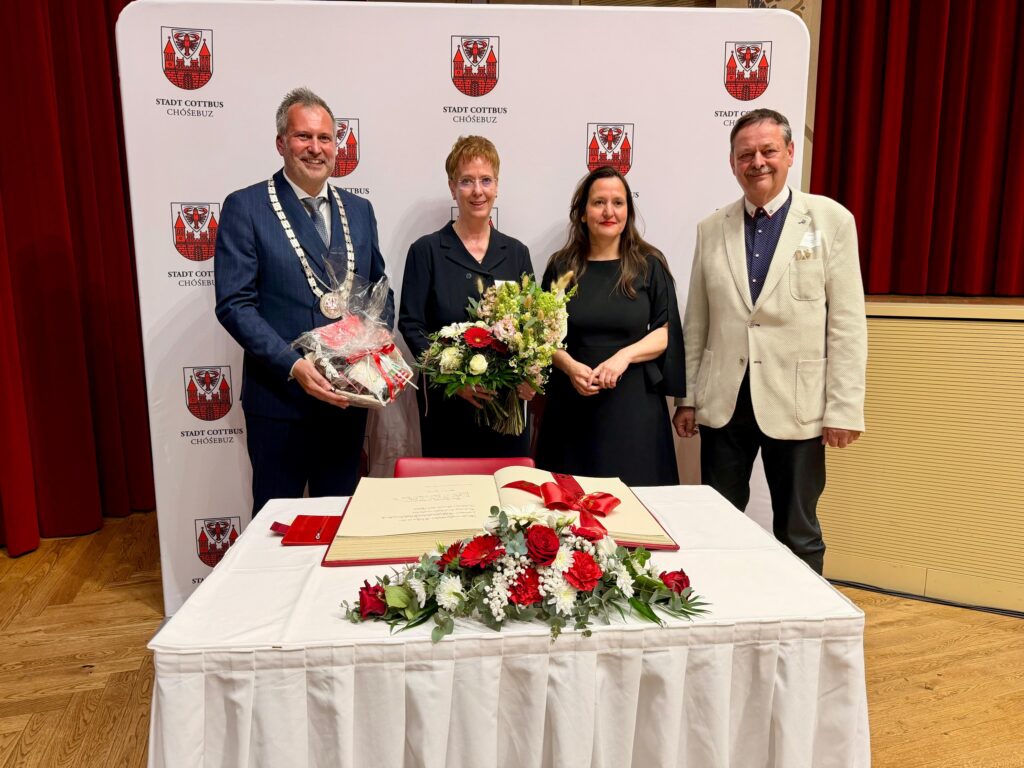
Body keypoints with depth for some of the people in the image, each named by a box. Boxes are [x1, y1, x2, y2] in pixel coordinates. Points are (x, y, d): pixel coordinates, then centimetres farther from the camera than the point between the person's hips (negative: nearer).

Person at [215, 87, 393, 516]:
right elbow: (235, 304, -12)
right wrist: (293, 365, -22)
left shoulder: (359, 210, 9)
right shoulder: (245, 207, -6)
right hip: (280, 400, -4)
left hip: (347, 399, 4)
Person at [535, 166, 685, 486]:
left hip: (633, 402, -1)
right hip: (573, 403, 1)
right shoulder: (562, 267, 7)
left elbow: (665, 332, 2)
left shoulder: (650, 265, 4)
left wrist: (624, 356, -14)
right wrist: (571, 367, -11)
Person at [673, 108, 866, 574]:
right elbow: (695, 322, 9)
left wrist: (844, 409, -8)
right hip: (723, 402, 3)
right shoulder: (711, 229, 7)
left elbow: (847, 323, -4)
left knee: (798, 533, 11)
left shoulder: (831, 220, -1)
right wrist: (687, 397, 7)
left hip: (796, 404, -2)